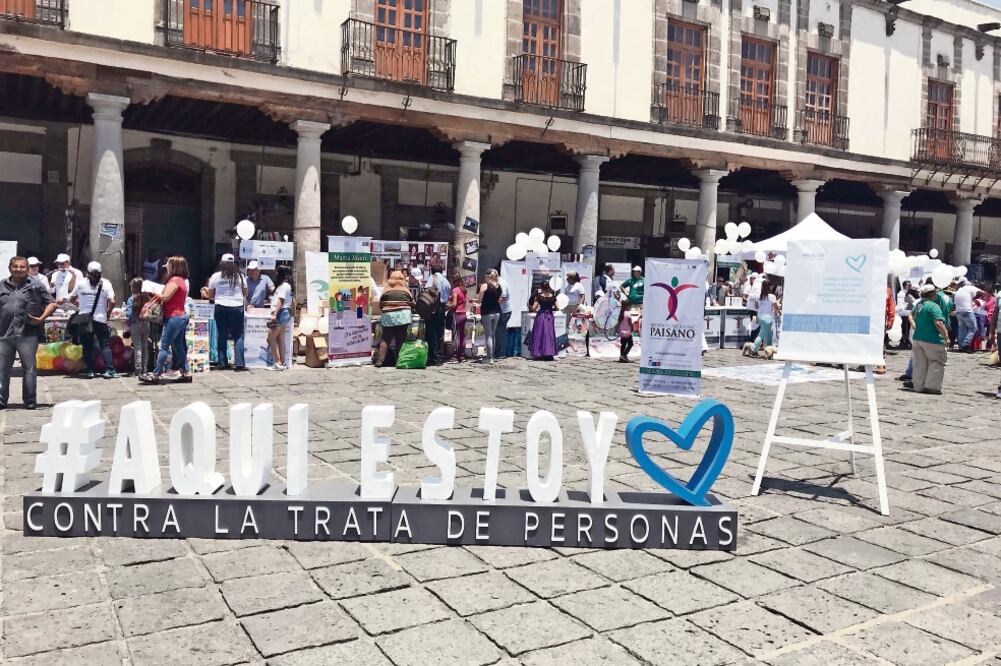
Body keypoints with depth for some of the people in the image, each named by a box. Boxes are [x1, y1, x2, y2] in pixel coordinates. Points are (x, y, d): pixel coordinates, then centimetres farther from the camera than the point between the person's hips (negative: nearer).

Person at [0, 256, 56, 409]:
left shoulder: (35, 286, 5)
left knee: (29, 368, 1)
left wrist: (41, 318, -9)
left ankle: (30, 401, 8)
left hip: (27, 334, -3)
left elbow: (52, 303, 4)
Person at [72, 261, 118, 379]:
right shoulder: (105, 284, -2)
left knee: (87, 346, 8)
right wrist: (108, 313, 4)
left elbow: (73, 299, 14)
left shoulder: (81, 283, 4)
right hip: (100, 319, -2)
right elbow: (112, 302, -10)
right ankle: (109, 370, -7)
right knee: (105, 345, 2)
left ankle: (89, 371, 7)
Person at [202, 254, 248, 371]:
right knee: (238, 336, 2)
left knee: (222, 335, 9)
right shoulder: (240, 276, 1)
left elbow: (210, 295, 7)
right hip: (237, 308, -1)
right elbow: (245, 293, 9)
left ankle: (223, 362, 10)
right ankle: (239, 363, -5)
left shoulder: (215, 276, 1)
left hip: (221, 307, 1)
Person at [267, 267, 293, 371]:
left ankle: (278, 363, -10)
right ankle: (283, 363, 11)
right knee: (280, 339, 10)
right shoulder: (286, 286, 18)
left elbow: (280, 301, -18)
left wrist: (275, 314, -22)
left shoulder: (284, 286, -11)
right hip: (284, 314, 10)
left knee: (271, 338, -9)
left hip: (281, 313, -10)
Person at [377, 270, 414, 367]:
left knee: (385, 338, 4)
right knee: (401, 338, 4)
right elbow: (412, 304, 11)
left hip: (388, 316, 0)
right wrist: (410, 312, 29)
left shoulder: (386, 290, 6)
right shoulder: (406, 289, 7)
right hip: (403, 315, 0)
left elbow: (380, 304, 6)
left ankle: (380, 360, -2)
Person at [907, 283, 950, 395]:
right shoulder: (933, 306, -16)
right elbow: (938, 323, -24)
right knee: (937, 362, 3)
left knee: (920, 364, 13)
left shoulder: (918, 305, 9)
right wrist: (946, 337, -18)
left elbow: (911, 314, 29)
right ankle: (931, 386, -1)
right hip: (932, 340, -8)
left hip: (917, 338, 8)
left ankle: (918, 385, 17)